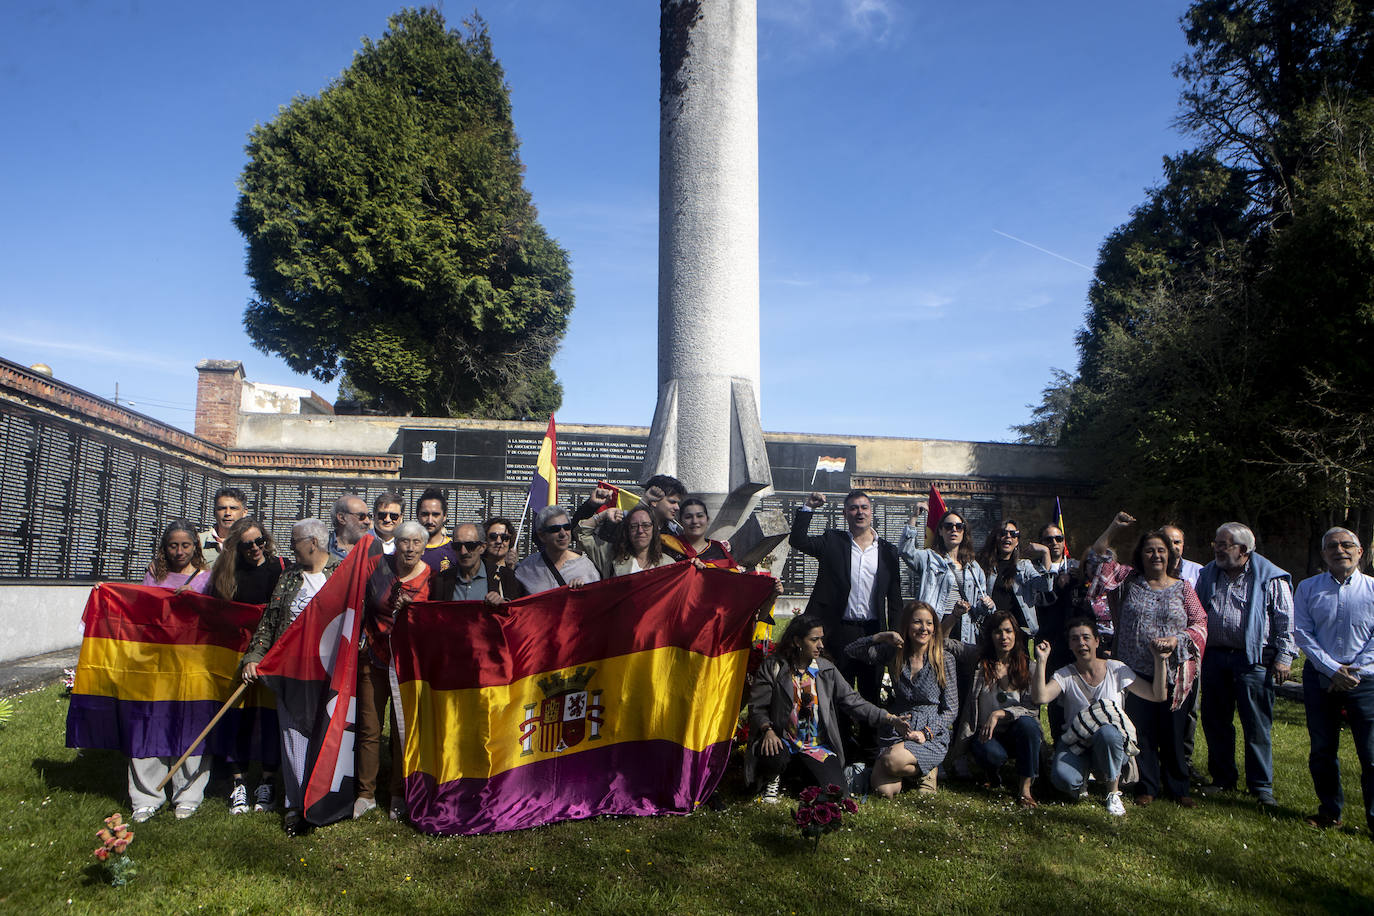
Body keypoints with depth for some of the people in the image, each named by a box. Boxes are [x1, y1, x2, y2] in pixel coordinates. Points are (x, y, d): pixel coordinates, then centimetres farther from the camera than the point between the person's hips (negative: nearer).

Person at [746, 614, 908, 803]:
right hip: (783, 742, -2)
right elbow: (757, 706, -4)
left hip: (818, 746, 3)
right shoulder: (773, 666, -3)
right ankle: (773, 780, 2)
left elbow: (852, 701, 3)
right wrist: (768, 730, -23)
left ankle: (804, 773, 16)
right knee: (772, 758, -37)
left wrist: (887, 718, -7)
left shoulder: (827, 669, 6)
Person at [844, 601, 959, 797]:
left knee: (893, 760, -33)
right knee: (883, 790, -21)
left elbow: (951, 710, 0)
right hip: (898, 729, 2)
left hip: (933, 735, -2)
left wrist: (926, 733, -14)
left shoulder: (944, 660, -2)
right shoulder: (894, 653, 4)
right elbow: (852, 650, -1)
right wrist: (884, 636, -11)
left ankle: (926, 771, -1)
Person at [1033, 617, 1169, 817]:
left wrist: (1159, 661, -7)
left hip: (1112, 743, 1)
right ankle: (1082, 778, 9)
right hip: (1076, 745, 0)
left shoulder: (1116, 669, 3)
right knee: (1062, 778, -32)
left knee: (1107, 732, -37)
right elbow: (1040, 697, -20)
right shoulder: (1065, 676, -1)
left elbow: (1158, 695, 2)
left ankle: (1113, 792, -10)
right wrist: (1041, 661, -25)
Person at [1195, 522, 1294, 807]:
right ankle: (1222, 778, 23)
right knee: (1215, 722, 10)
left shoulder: (1271, 579, -4)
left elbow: (1285, 621, -3)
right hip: (1214, 657, 5)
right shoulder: (1208, 574, 11)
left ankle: (1261, 785, 11)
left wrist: (1283, 656, -7)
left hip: (1253, 660, -5)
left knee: (1257, 725, -1)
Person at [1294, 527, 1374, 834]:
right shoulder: (1308, 588, 6)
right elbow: (1301, 632, 0)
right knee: (1322, 750, 8)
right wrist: (1333, 669, -10)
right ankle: (1330, 811, 23)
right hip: (1319, 677, 2)